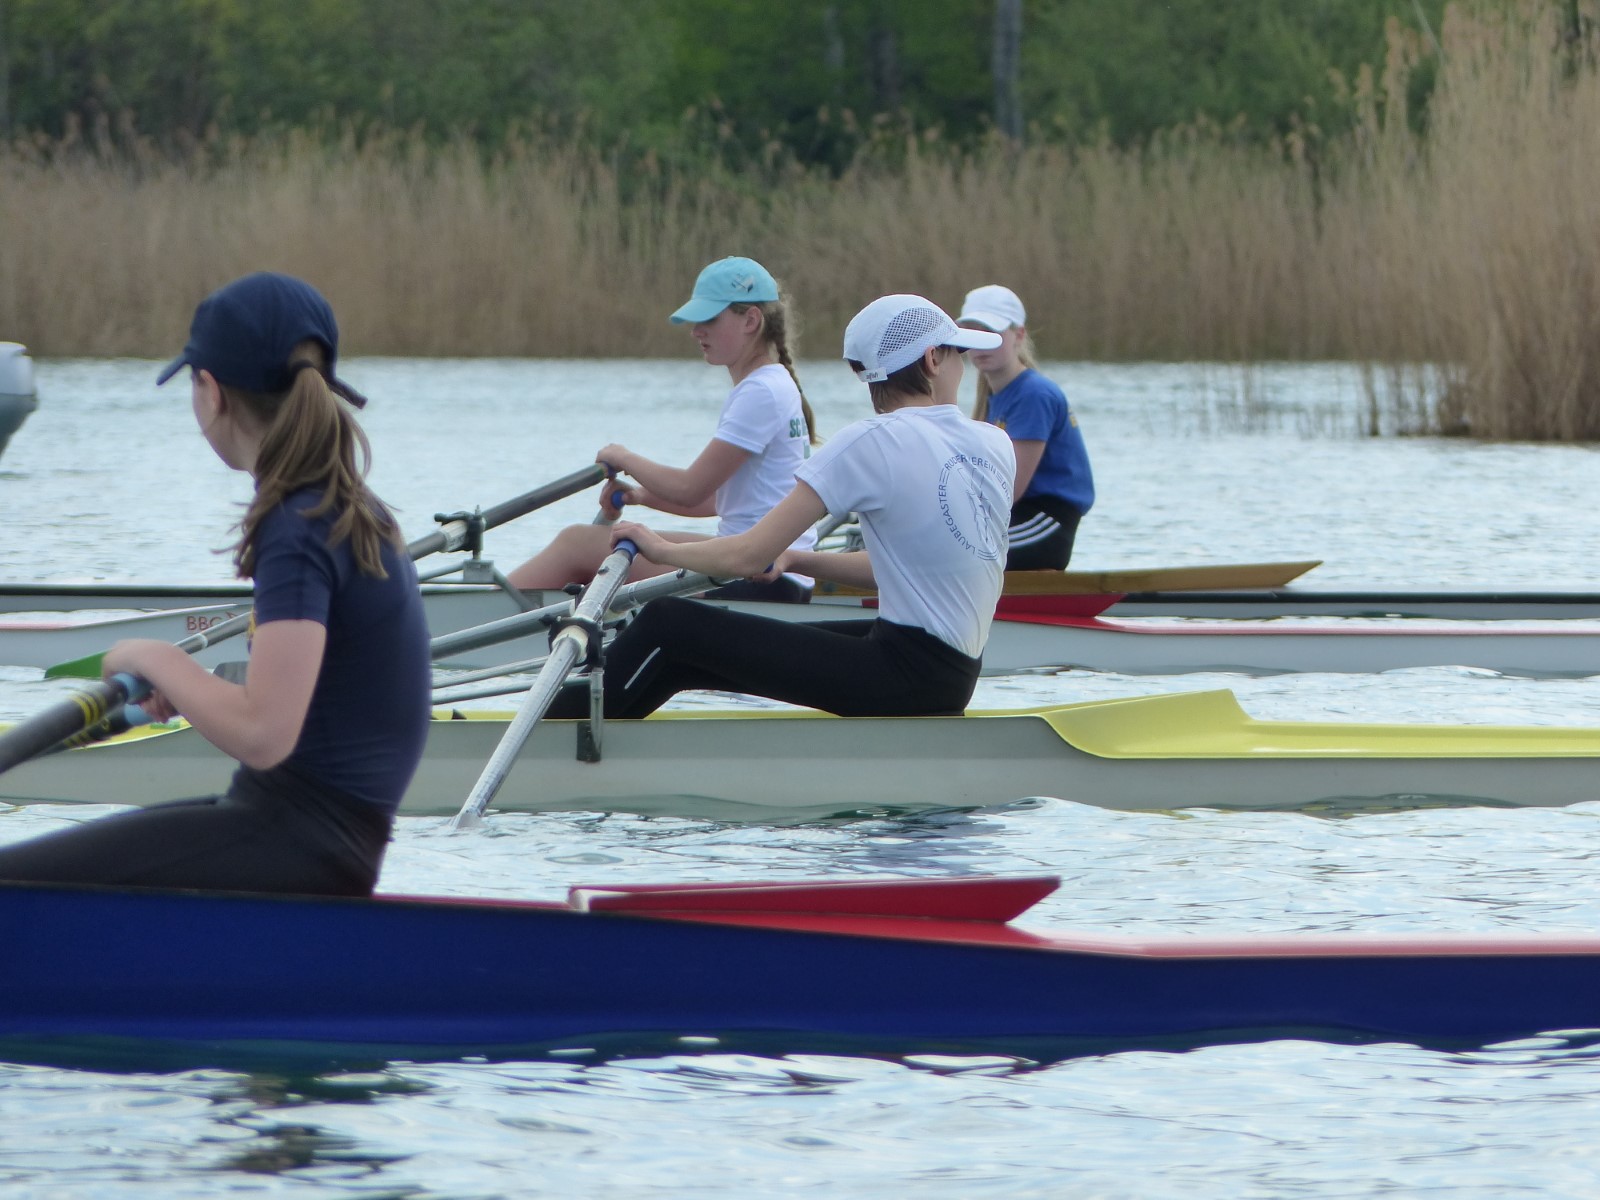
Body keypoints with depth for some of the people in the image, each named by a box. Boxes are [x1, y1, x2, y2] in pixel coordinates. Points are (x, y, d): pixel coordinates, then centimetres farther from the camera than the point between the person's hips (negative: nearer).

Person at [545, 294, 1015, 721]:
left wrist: (663, 549, 6)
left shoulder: (872, 444, -14)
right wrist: (797, 560, 22)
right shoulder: (997, 445, 6)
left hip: (906, 677, -8)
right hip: (956, 679, 8)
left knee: (668, 626, 0)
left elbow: (751, 555, -12)